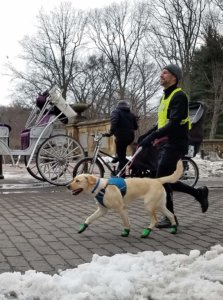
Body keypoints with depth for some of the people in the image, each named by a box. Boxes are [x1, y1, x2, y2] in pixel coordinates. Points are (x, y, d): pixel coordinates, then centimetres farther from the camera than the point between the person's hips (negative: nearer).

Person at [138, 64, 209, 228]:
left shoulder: (179, 96, -12)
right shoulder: (166, 96, 17)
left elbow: (174, 123, -24)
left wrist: (152, 137, -29)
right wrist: (146, 135, 11)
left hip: (175, 144, -9)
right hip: (165, 144, 9)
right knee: (167, 181, 11)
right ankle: (199, 193, 26)